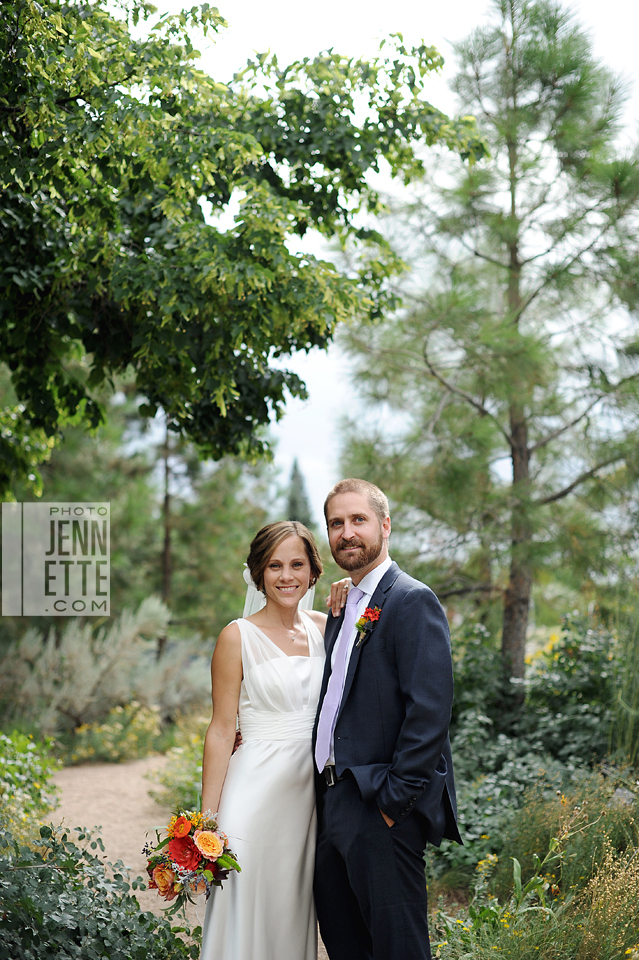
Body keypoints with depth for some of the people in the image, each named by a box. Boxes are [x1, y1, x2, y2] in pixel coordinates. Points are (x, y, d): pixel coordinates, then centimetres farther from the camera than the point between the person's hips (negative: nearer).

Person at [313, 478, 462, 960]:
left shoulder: (412, 601, -11)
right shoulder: (344, 608, 18)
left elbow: (430, 711, -19)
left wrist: (394, 799, -20)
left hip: (383, 811, -9)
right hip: (335, 803, 9)